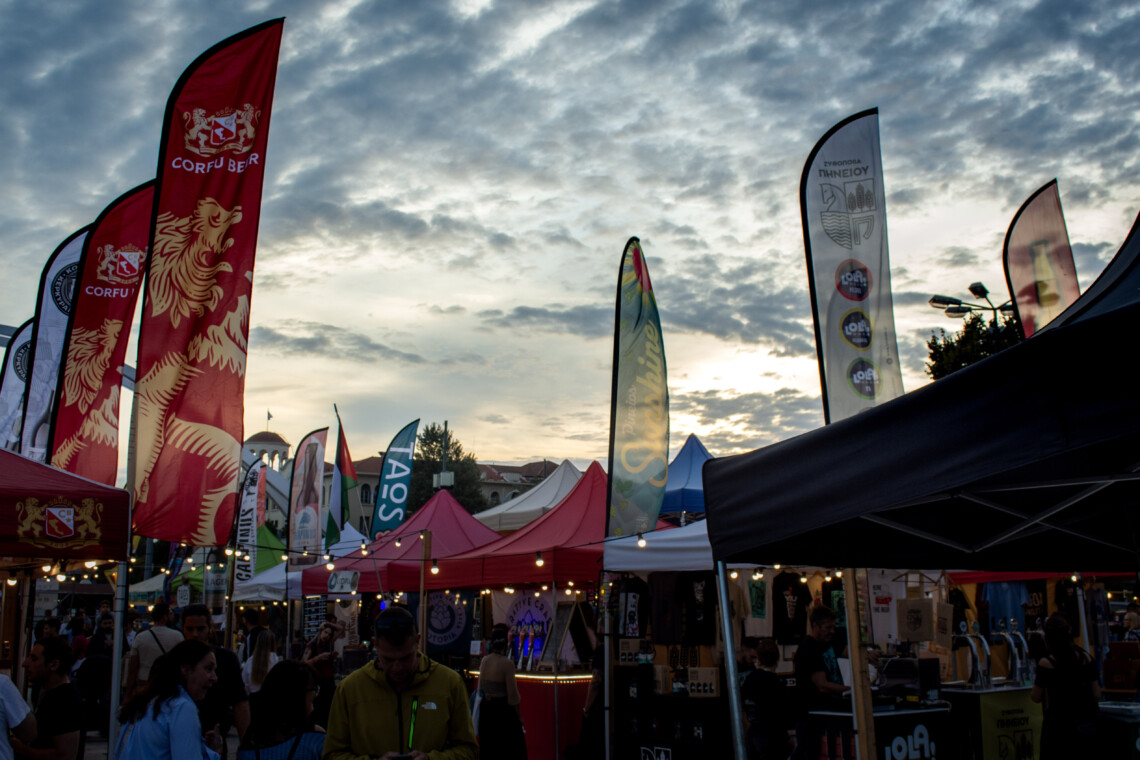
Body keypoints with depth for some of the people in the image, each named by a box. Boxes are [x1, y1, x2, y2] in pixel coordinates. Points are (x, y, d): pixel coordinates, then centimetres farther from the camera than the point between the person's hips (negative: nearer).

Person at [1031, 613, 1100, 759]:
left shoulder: (1046, 663, -14)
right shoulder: (1086, 658, -1)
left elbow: (1036, 697, -5)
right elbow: (1096, 695, 3)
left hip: (1059, 727, -5)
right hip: (1086, 724, 5)